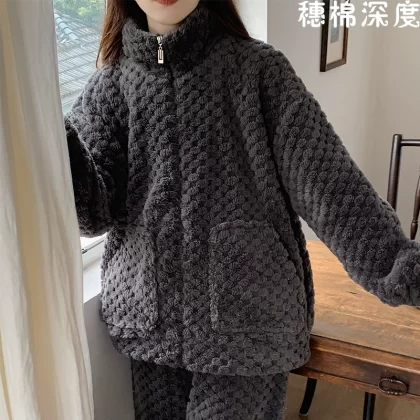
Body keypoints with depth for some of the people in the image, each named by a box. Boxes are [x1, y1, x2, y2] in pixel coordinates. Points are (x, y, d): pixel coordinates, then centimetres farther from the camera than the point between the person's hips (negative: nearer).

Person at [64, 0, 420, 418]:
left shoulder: (259, 69, -4)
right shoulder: (113, 81, 3)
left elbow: (327, 180, -12)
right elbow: (94, 209, -8)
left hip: (249, 321, -2)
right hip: (150, 319, 3)